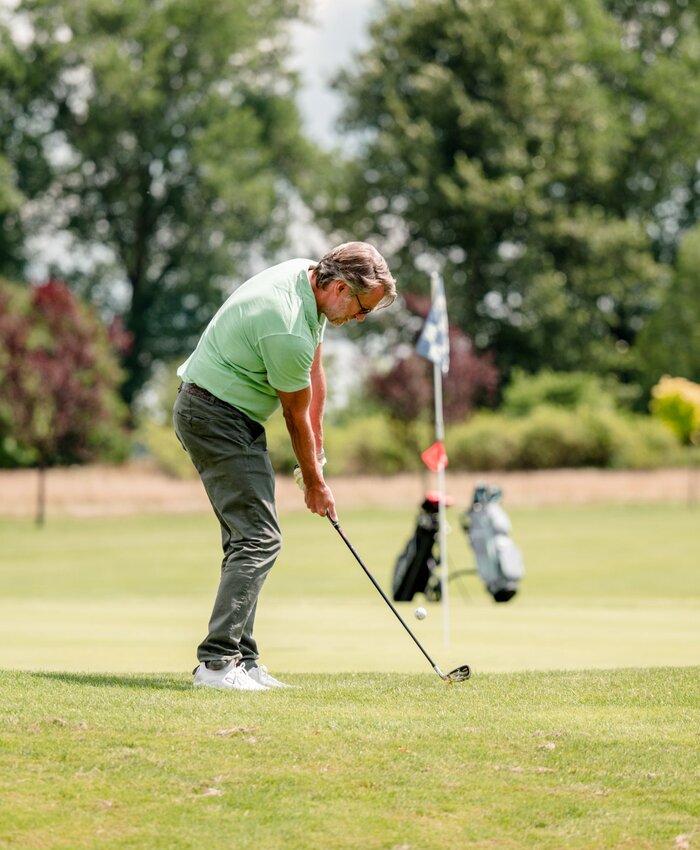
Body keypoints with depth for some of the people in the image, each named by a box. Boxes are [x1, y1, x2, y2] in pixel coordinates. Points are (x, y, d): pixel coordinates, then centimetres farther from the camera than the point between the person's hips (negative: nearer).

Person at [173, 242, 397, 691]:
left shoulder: (308, 275, 1)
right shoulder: (288, 331, -28)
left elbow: (314, 369, 13)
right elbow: (296, 414, -13)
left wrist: (317, 446, 16)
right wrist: (315, 483, 2)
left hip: (233, 416, 11)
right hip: (218, 416, -11)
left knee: (248, 538, 10)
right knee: (259, 538, -15)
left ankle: (241, 660, 11)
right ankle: (217, 662, -19)